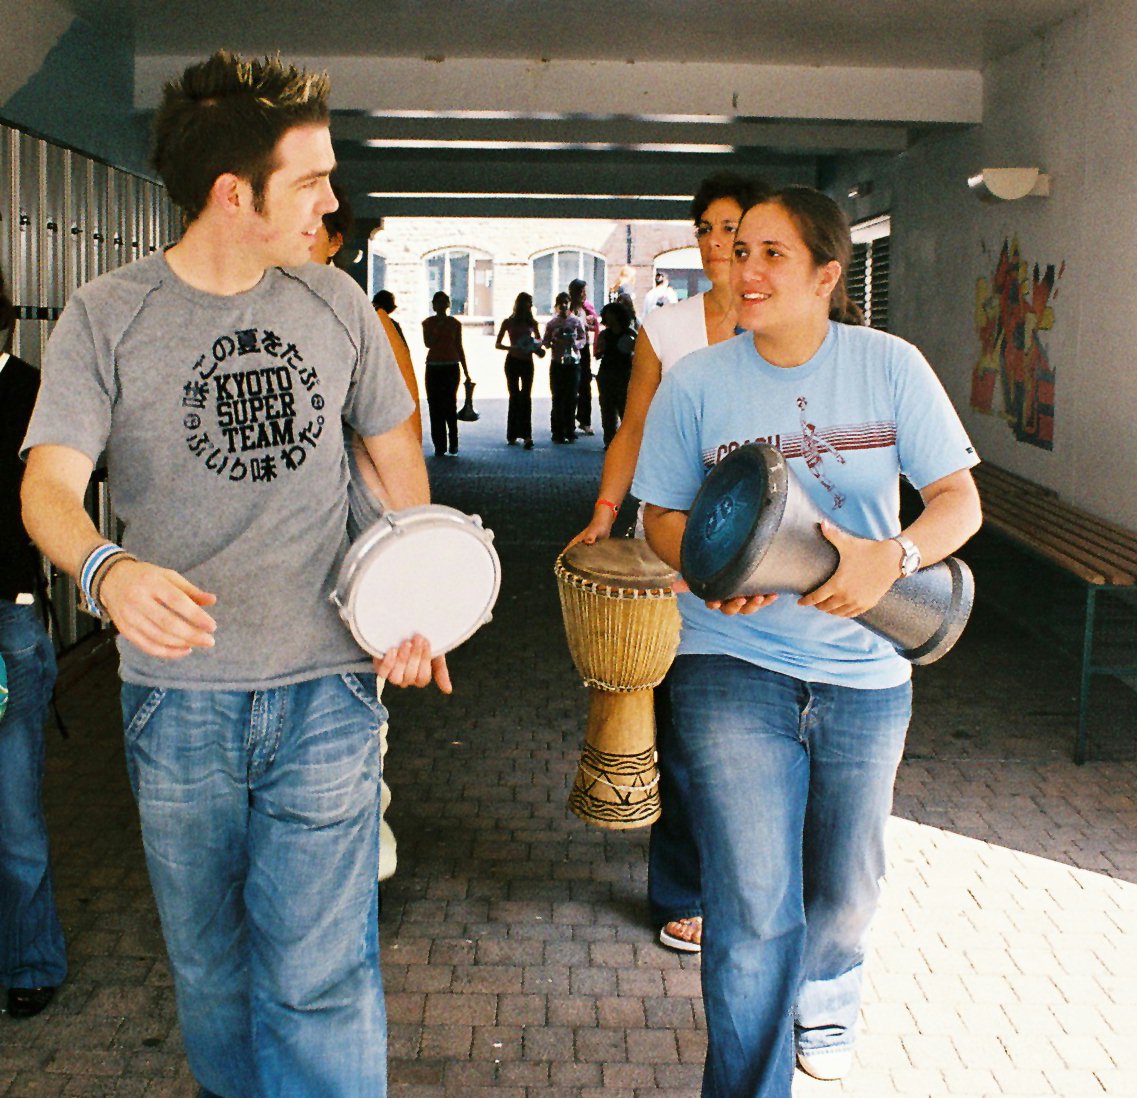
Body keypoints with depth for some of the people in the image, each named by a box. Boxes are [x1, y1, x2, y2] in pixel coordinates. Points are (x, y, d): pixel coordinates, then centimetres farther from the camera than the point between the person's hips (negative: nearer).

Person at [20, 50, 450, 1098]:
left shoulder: (336, 302, 5)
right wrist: (106, 570, -34)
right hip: (178, 696, 0)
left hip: (327, 692, 1)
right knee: (208, 965, 15)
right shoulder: (105, 318, -3)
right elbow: (50, 483, -12)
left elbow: (396, 449, 15)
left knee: (320, 978, -2)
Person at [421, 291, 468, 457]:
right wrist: (437, 328, -14)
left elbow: (459, 347, 12)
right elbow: (428, 343, -5)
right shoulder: (428, 323, 7)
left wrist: (466, 371, 11)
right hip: (433, 367, 1)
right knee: (435, 406, -3)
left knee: (450, 404, -9)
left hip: (451, 367, -1)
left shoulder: (455, 323, 8)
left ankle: (453, 442, 2)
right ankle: (439, 445, 0)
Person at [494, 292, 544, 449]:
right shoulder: (508, 322, 1)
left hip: (527, 362, 1)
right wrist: (510, 348, -18)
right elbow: (497, 344, 1)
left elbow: (539, 340, 19)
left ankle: (526, 435, -16)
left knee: (526, 397, -8)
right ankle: (512, 434, 12)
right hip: (513, 361, -1)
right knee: (514, 397, 4)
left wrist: (538, 348, -4)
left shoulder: (532, 322, 6)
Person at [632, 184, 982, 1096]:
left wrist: (892, 557, -25)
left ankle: (825, 987, 54)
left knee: (846, 890, 19)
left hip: (864, 671, 2)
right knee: (753, 912, -8)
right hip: (734, 662, -1)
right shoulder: (695, 383, -4)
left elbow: (960, 499, -5)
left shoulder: (889, 366, -4)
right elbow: (664, 516, 4)